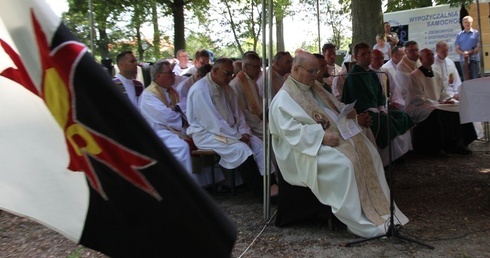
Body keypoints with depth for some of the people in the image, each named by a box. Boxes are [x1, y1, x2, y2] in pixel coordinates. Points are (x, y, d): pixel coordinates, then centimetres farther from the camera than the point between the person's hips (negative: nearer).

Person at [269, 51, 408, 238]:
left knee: (368, 153, -9)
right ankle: (361, 222, -22)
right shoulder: (284, 98, -9)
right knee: (344, 163, -32)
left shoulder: (315, 89, 18)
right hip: (309, 146, -9)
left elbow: (331, 112, 22)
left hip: (335, 134, 9)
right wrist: (321, 136, -27)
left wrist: (346, 119, -2)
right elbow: (290, 130, -20)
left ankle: (379, 209, -6)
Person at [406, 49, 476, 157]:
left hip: (436, 106, 8)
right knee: (437, 113, -36)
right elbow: (417, 99, -16)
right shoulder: (414, 75, -8)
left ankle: (457, 144, -6)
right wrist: (438, 103, -18)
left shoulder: (436, 75, 16)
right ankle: (435, 148, -25)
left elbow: (442, 92, 20)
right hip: (419, 108, -8)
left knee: (459, 110, -9)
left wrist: (448, 100, -4)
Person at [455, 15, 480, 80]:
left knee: (475, 78, -4)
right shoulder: (459, 35, 13)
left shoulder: (476, 33, 5)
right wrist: (463, 53, -12)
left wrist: (469, 52, -15)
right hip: (463, 60, 2)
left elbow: (478, 47, 0)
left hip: (474, 59, -2)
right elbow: (457, 49, 9)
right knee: (466, 79, 1)